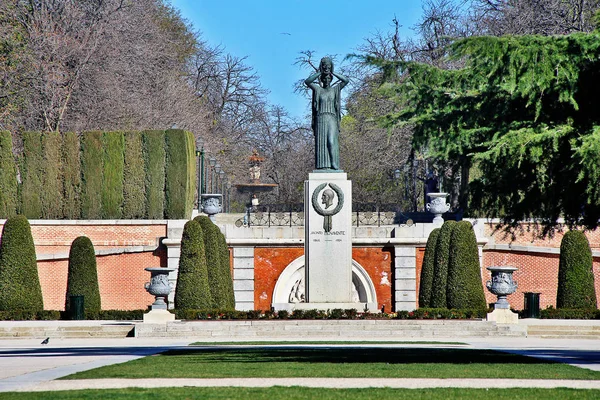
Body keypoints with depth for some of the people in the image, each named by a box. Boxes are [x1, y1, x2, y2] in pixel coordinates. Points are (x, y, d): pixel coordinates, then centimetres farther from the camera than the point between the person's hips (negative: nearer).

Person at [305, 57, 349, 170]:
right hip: (320, 119, 0)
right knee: (321, 142, -6)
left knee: (331, 141, -15)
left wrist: (332, 73, 0)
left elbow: (346, 80, 0)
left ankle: (334, 164, -22)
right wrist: (319, 73, -4)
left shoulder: (335, 89, 12)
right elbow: (307, 82, -3)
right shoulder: (318, 89, 12)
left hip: (332, 119, 0)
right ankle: (323, 165, -10)